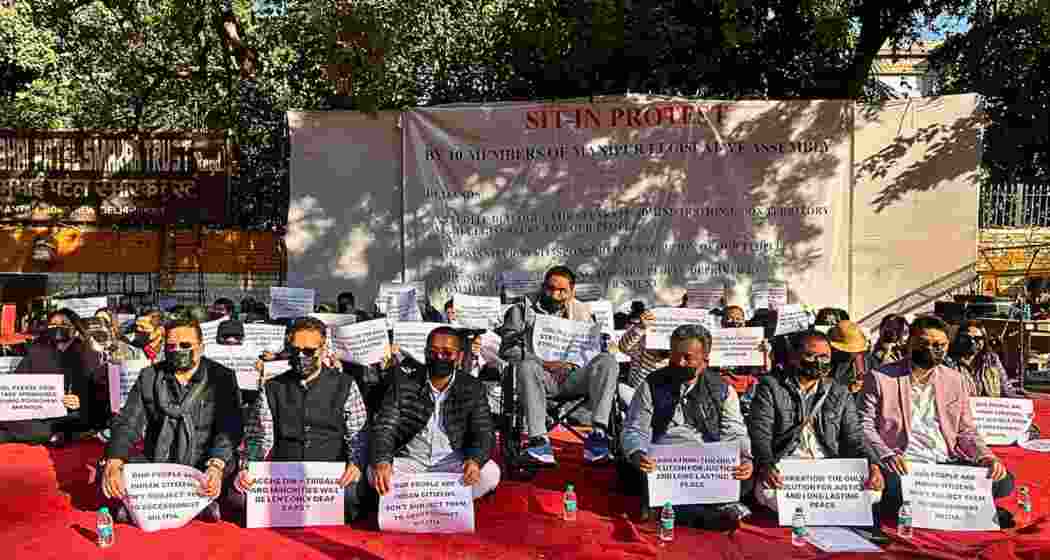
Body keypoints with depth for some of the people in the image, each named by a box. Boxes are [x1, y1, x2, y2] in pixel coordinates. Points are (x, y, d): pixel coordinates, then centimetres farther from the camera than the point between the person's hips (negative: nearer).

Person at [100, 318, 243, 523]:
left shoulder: (222, 378, 0)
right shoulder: (148, 377, 9)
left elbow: (229, 429, -10)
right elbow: (128, 423, 0)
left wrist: (216, 467, -29)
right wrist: (113, 465, -19)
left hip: (202, 468, -2)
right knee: (105, 471, -21)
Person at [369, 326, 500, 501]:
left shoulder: (473, 389, -1)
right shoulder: (402, 384, 0)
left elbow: (484, 433, -5)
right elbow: (384, 428, -6)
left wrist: (475, 460, -28)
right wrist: (382, 462, -27)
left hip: (452, 463, 0)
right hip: (409, 462, 0)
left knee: (490, 473, -27)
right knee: (374, 472, -26)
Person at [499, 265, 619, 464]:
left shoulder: (581, 311, 15)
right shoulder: (525, 309, 6)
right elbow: (507, 348, -3)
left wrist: (571, 363, -5)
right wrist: (544, 363, -12)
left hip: (571, 377, 2)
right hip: (541, 377, -2)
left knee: (607, 361, -22)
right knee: (527, 366, -35)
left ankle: (597, 433, -33)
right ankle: (539, 440, -39)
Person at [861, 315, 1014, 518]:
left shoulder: (954, 380, 15)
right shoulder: (879, 378, 1)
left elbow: (966, 430, 17)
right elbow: (865, 426, -2)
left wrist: (985, 456, -3)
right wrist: (887, 455, -19)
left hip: (947, 462, 5)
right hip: (903, 464, -5)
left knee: (1002, 481, -17)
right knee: (893, 486, -36)